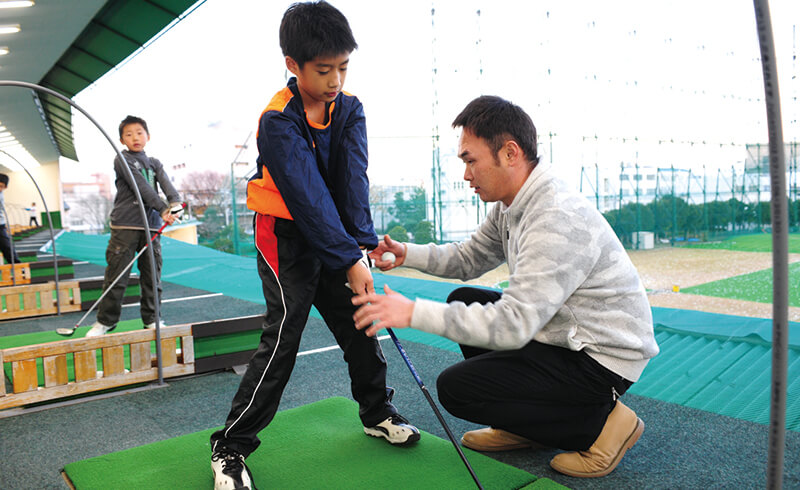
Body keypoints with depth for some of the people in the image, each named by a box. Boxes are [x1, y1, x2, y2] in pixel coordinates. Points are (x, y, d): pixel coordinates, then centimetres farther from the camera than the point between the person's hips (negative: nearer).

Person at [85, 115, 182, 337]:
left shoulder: (154, 163, 16)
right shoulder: (122, 160, 2)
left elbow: (167, 184, -2)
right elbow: (140, 186, -11)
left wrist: (175, 204, -23)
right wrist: (163, 209, -20)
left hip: (150, 225, 4)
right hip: (125, 225, -4)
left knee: (152, 275, 6)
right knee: (116, 274, -2)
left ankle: (151, 319, 17)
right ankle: (106, 320, 11)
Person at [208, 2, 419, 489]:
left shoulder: (350, 109, -3)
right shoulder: (278, 121, -20)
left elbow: (354, 178, -15)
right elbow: (308, 196, -27)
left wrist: (362, 244, -26)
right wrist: (349, 260, -30)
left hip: (334, 236, 6)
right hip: (286, 237, -6)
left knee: (360, 325, 9)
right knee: (283, 336, -9)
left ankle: (379, 413, 30)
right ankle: (232, 446, 4)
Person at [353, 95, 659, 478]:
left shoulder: (559, 219, -29)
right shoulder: (512, 206, 1)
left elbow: (513, 324, -34)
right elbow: (469, 258, 14)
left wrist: (414, 313, -31)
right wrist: (407, 253, -1)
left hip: (602, 356, -9)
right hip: (566, 333, 9)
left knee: (454, 388, -11)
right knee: (464, 302, 13)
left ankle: (600, 422, -2)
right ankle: (525, 427, 17)